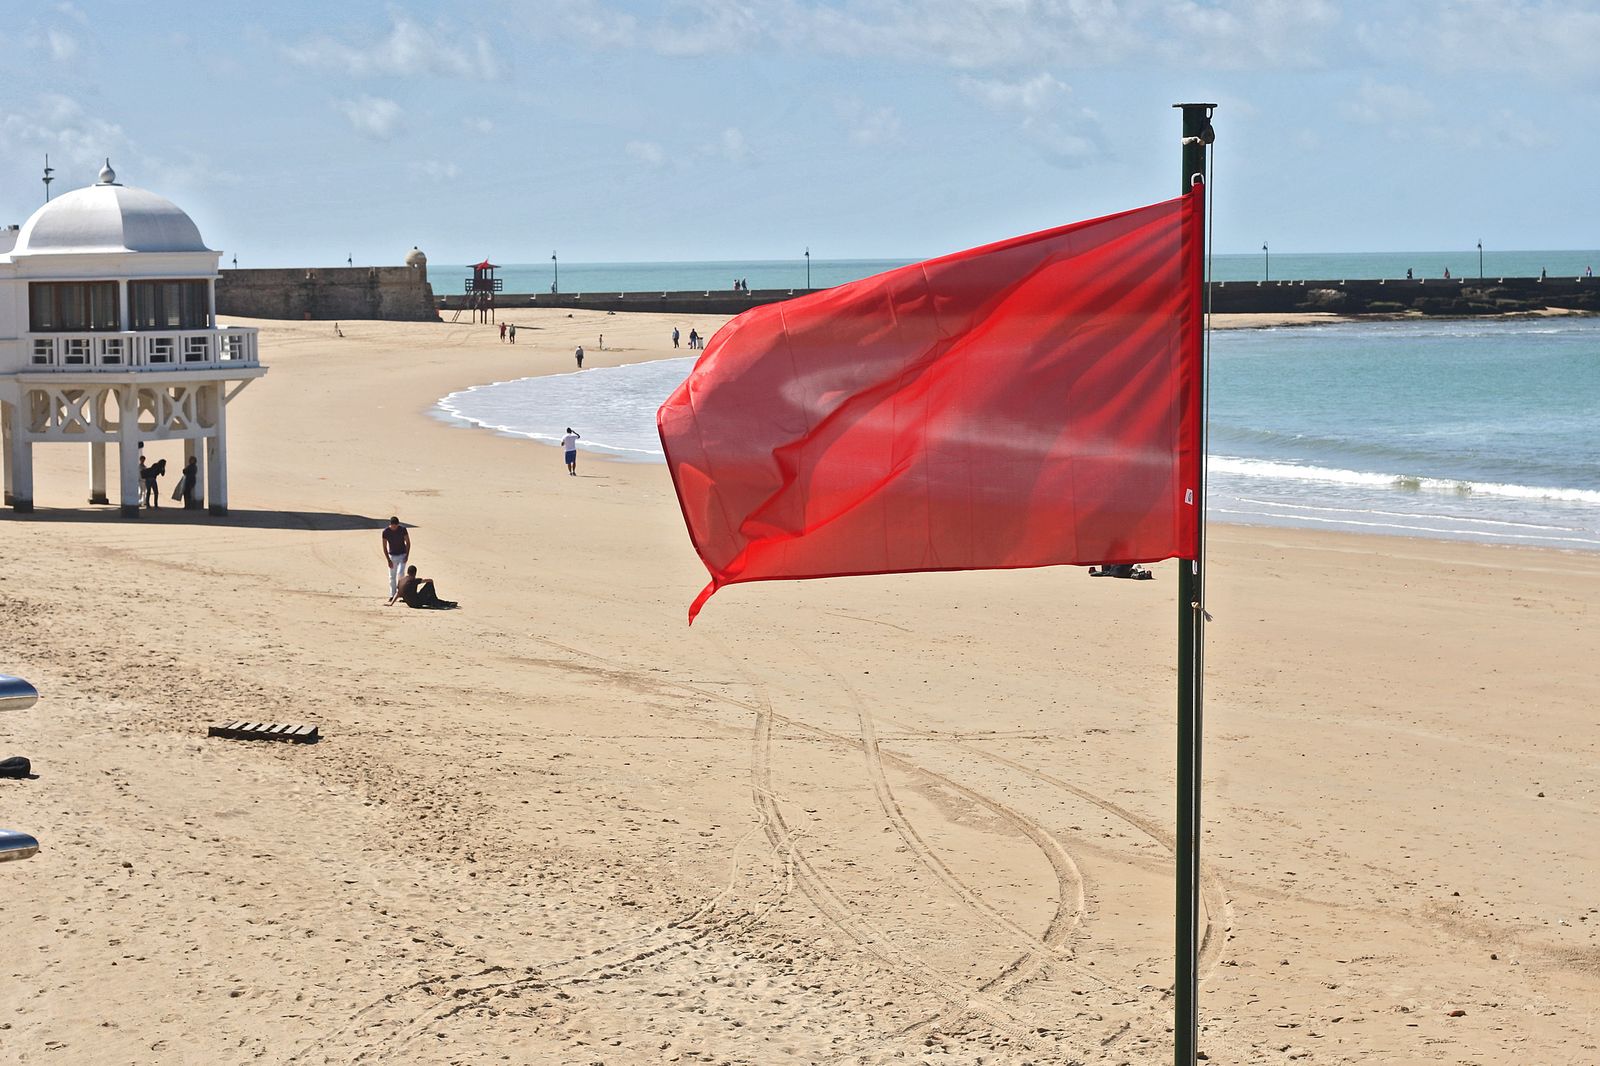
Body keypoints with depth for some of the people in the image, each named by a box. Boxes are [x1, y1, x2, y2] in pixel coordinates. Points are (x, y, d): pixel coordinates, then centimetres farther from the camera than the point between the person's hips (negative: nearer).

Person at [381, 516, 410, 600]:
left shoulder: (403, 529, -13)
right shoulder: (386, 532, -13)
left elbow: (408, 542, -2)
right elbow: (384, 547, -8)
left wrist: (407, 555, -11)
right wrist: (388, 560, -12)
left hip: (402, 555, -1)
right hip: (392, 556, 1)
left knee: (400, 573, -18)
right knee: (392, 576, 3)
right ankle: (392, 595, 11)